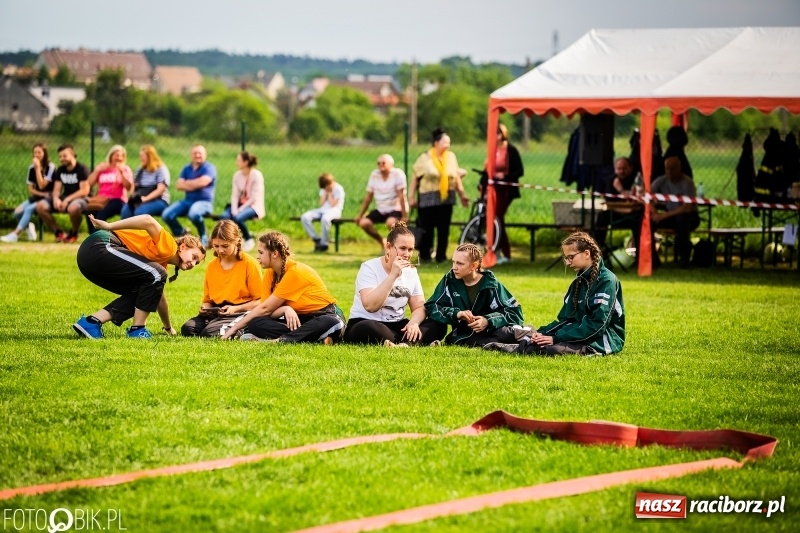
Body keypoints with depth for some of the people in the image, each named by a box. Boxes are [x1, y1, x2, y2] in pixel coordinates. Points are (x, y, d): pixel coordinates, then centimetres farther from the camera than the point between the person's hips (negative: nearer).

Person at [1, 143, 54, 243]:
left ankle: (15, 234, -32)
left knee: (29, 209, -30)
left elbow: (42, 186, -19)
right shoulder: (31, 168, 5)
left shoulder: (50, 167, -10)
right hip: (37, 197, 5)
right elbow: (31, 189, 7)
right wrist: (42, 194, -10)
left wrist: (38, 168, -19)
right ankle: (28, 226, 8)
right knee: (17, 212, -19)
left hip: (48, 198, -5)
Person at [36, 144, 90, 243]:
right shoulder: (60, 170, 11)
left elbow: (84, 191, -17)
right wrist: (56, 198, -17)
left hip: (80, 198, -7)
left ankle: (74, 234, -14)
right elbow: (56, 189, 8)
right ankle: (58, 233, -5)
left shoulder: (82, 169, -9)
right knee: (40, 206, -15)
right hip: (65, 197, 7)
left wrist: (67, 200, -25)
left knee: (73, 208, -44)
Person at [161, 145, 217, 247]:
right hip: (188, 200, 6)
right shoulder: (187, 169, 15)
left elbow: (202, 182, -20)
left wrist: (187, 183, -2)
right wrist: (194, 185, -11)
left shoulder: (209, 168, -2)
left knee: (194, 213, -41)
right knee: (166, 214, -14)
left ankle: (203, 237, -12)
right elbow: (179, 185, 4)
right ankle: (181, 234, 11)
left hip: (204, 201, -6)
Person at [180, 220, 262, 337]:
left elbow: (259, 301, -5)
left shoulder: (249, 264, -4)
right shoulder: (211, 266, 13)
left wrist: (235, 309, -17)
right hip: (216, 312, 7)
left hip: (241, 313, -6)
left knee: (209, 332, -32)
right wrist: (205, 307, -4)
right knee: (187, 329, -21)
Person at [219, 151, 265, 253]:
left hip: (254, 206, -5)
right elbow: (234, 194, 3)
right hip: (240, 204, 5)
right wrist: (234, 209, -14)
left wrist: (240, 209, -20)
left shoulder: (256, 175, -12)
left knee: (237, 218, -34)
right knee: (224, 216, -25)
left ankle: (249, 240, -10)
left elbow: (254, 198, -15)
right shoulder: (237, 175, 6)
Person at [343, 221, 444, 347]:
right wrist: (393, 275, -27)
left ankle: (404, 345, -38)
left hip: (397, 327, 6)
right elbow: (370, 306, -24)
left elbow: (419, 307, 5)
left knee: (438, 326, -16)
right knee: (369, 329, -41)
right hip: (364, 324, -6)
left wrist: (413, 323, -19)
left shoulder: (411, 271, 8)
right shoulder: (369, 268, -9)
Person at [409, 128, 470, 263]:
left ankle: (441, 255, 13)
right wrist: (411, 197, -5)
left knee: (444, 228, 4)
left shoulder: (451, 157, 7)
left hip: (446, 198, 3)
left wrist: (462, 195, 9)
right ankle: (424, 255, 11)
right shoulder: (425, 158, -4)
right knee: (427, 228, -1)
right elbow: (415, 178, -2)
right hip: (428, 199, -3)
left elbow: (457, 177, 11)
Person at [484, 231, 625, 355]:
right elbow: (565, 319, 15)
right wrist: (542, 333, -6)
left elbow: (596, 324, -19)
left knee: (556, 349, -32)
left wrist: (556, 338, -21)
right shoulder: (579, 282, 16)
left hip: (603, 341, -9)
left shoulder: (606, 281, -12)